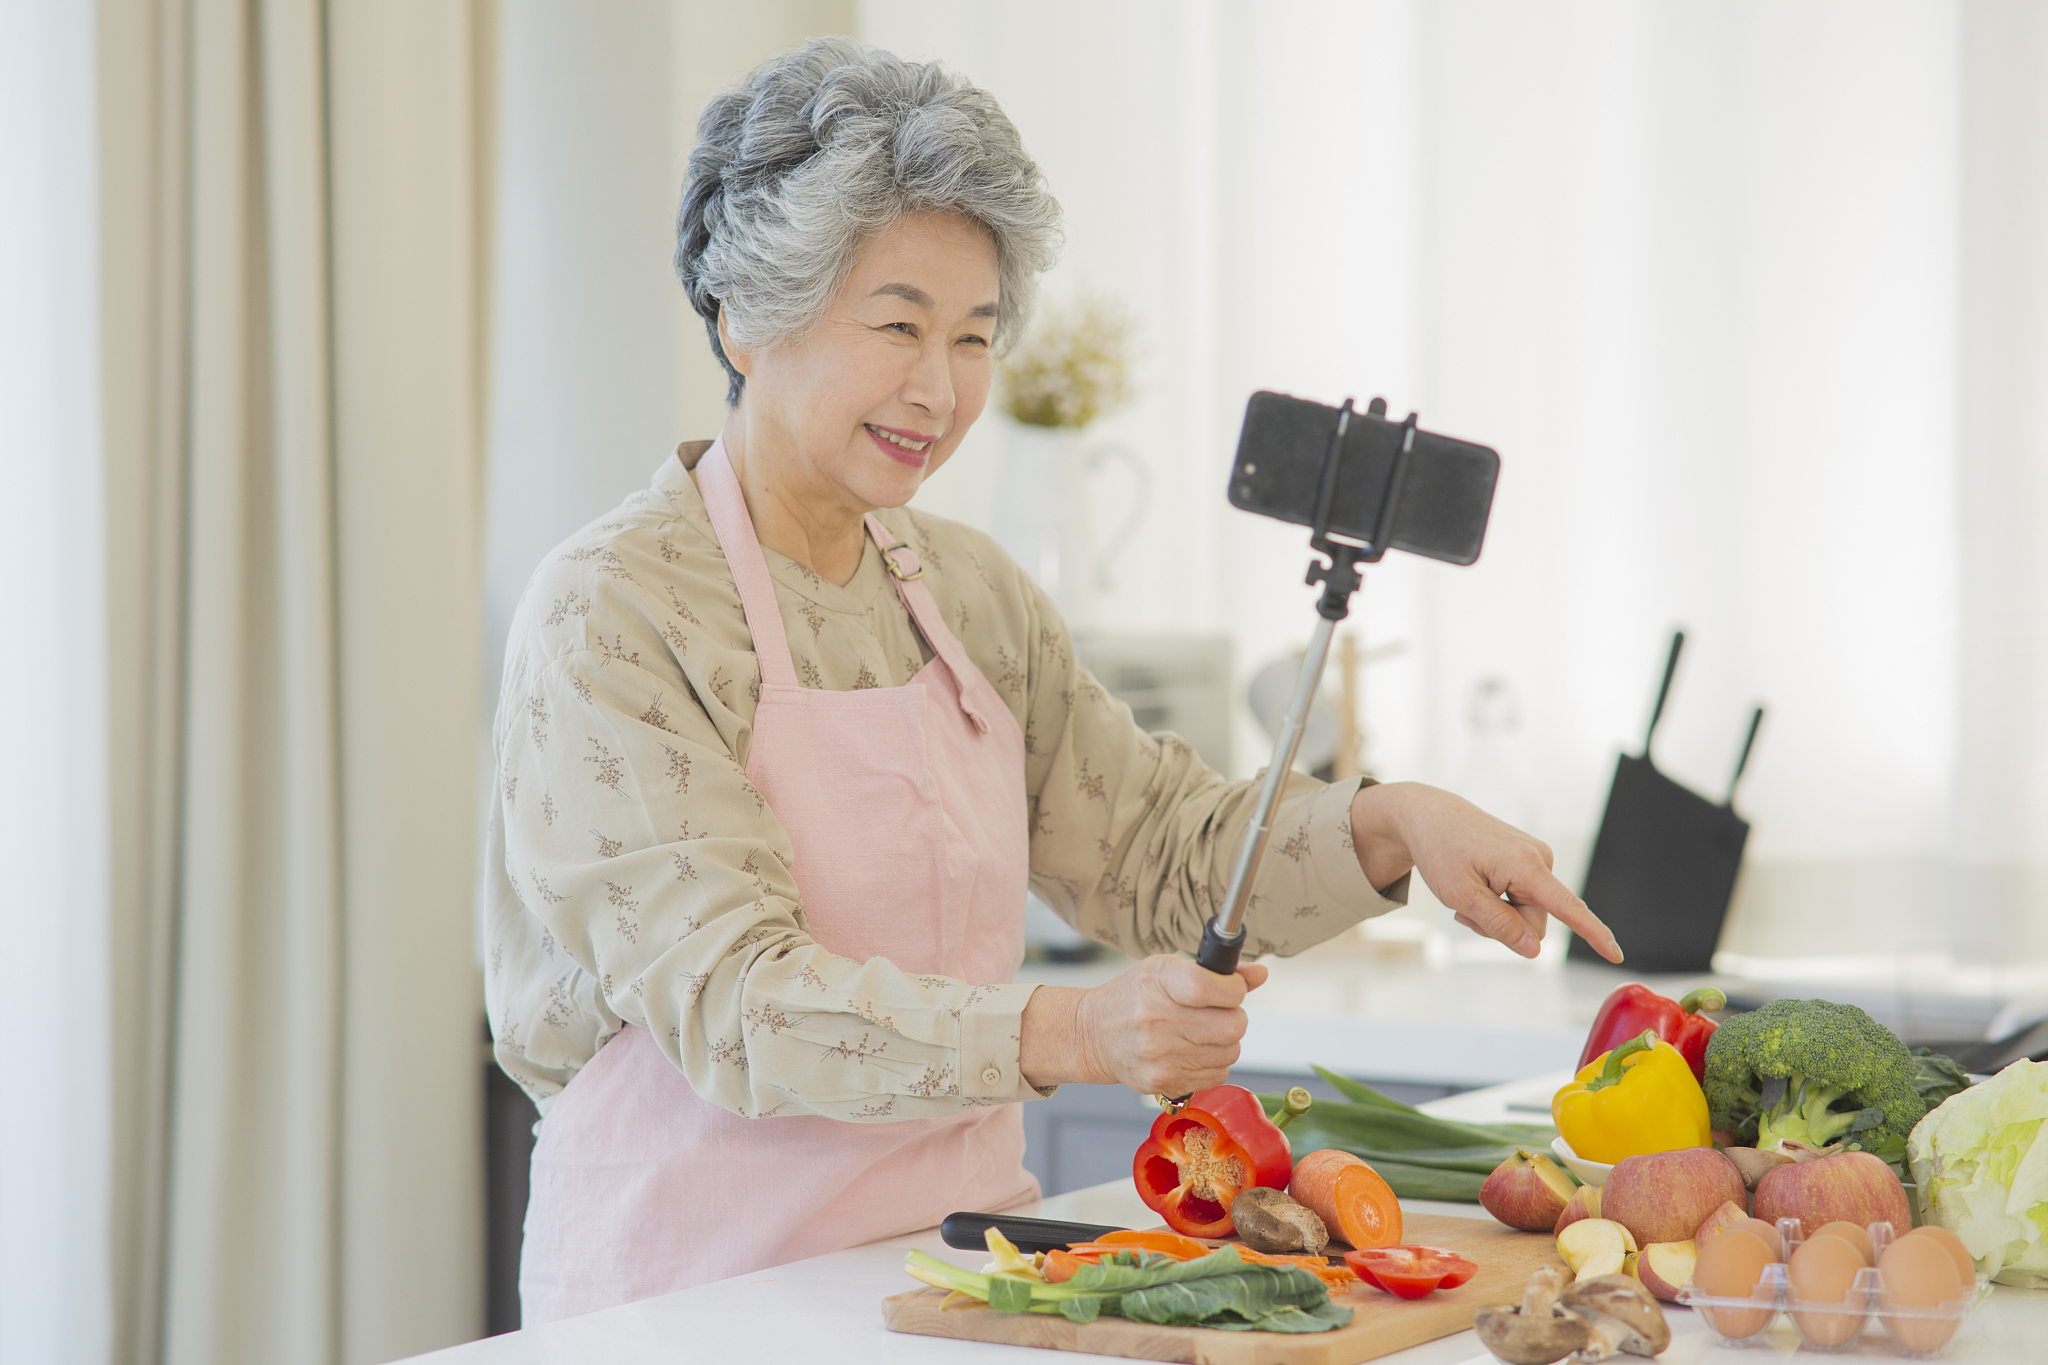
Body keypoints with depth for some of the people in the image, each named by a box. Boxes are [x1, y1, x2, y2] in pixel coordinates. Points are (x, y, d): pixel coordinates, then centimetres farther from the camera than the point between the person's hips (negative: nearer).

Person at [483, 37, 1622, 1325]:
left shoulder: (971, 590, 11)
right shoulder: (613, 613, -11)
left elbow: (1155, 841, 14)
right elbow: (732, 1001, -19)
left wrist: (1387, 823, -5)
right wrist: (1068, 1034, -30)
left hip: (955, 1264, 6)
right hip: (700, 1286, -6)